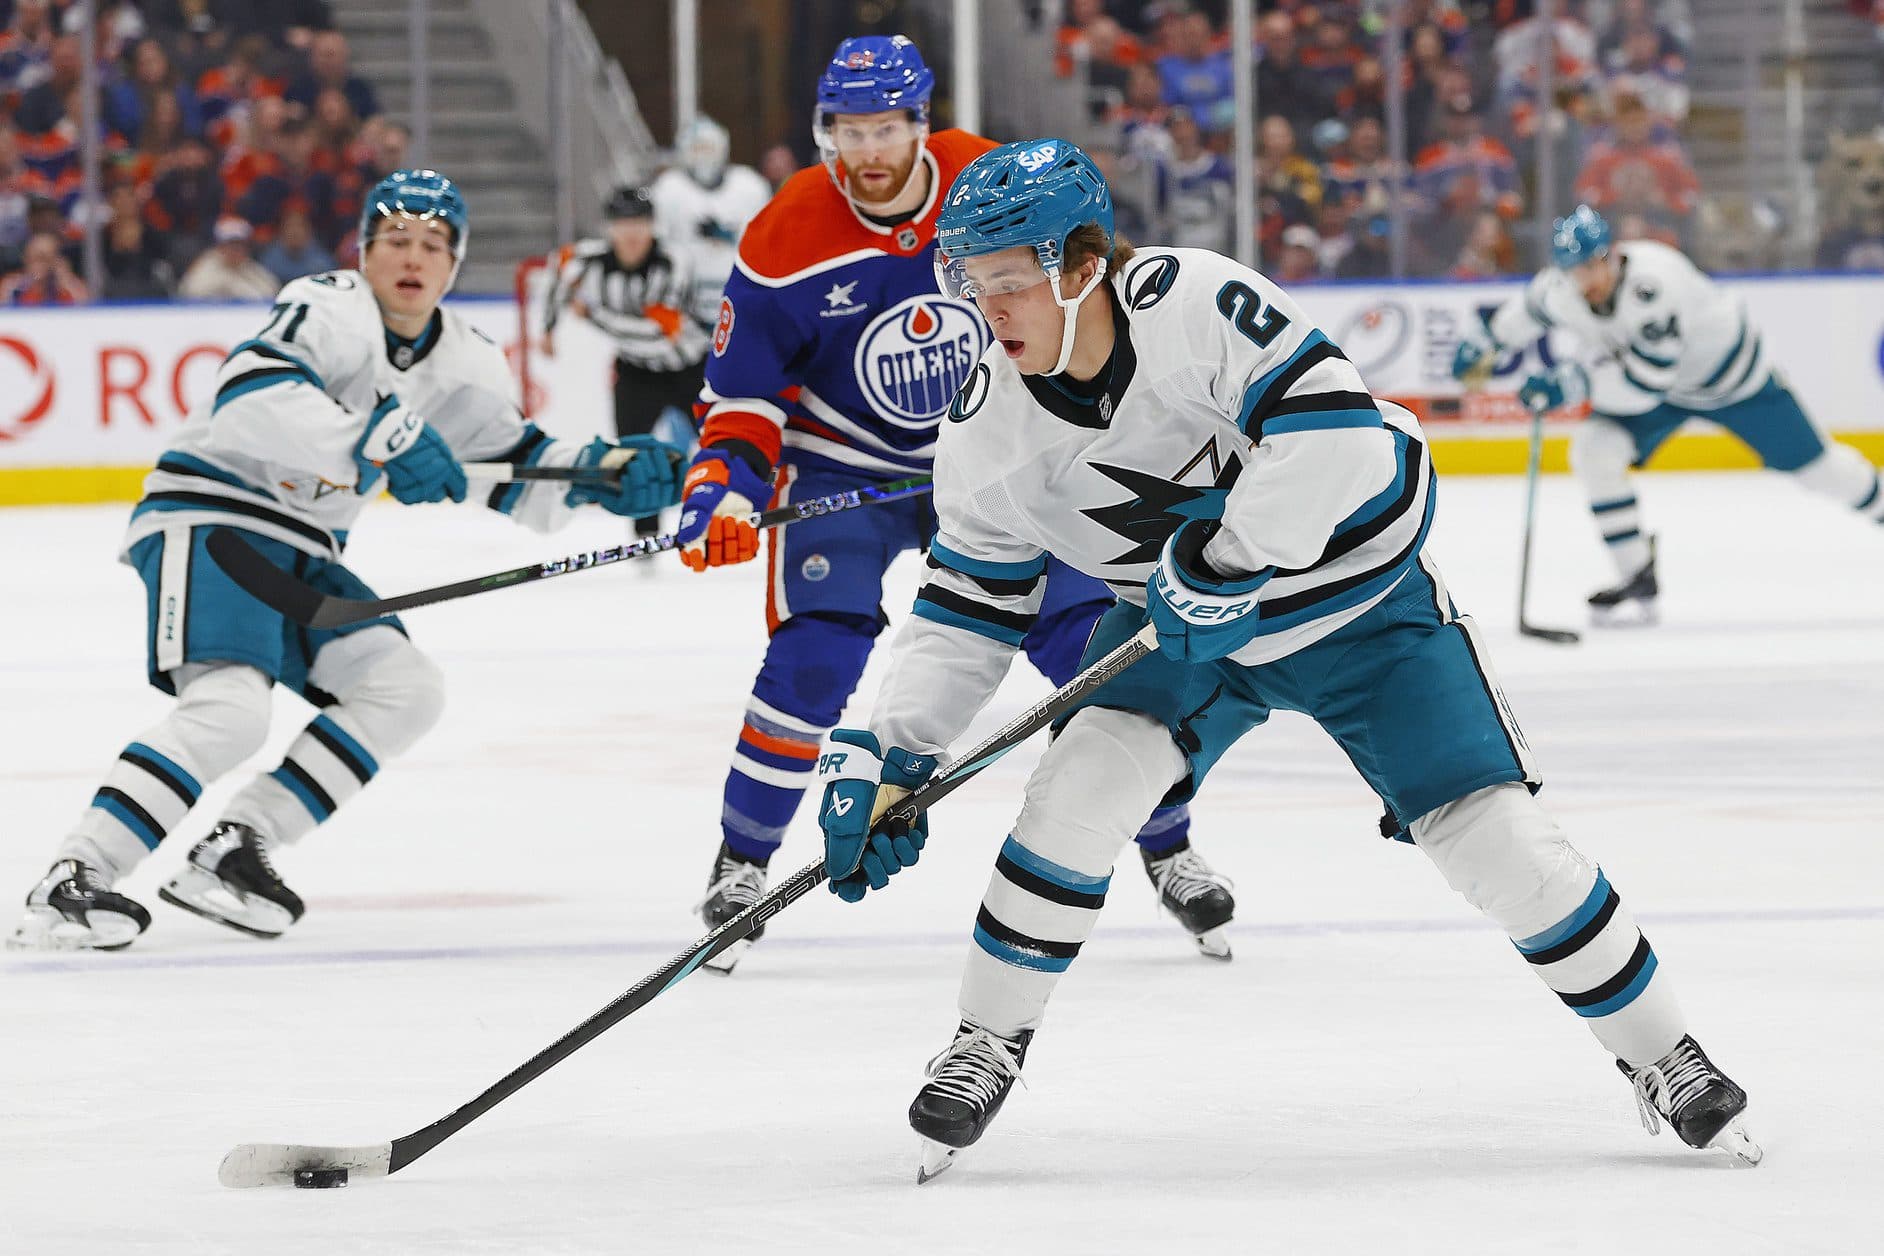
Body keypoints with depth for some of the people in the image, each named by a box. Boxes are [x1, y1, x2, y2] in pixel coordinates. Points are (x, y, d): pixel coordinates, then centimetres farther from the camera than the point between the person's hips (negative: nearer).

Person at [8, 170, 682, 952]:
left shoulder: (463, 365, 10)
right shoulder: (330, 309, -15)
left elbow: (515, 472, 17)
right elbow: (249, 396, -32)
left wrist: (604, 472, 0)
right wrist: (376, 440, -40)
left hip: (301, 551, 9)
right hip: (207, 520, -9)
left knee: (405, 690, 0)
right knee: (231, 710, -27)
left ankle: (231, 849, -3)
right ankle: (71, 881, -30)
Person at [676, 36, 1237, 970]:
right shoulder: (786, 243, -18)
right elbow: (743, 392, -9)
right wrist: (724, 482, -24)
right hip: (844, 469, -1)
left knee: (1091, 639, -6)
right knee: (812, 664, -19)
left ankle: (1168, 853, 11)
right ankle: (742, 862, 1)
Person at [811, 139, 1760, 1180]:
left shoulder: (1193, 302, -30)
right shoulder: (990, 426, -13)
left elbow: (1332, 425, -37)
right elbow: (969, 613, -5)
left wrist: (1230, 558, -36)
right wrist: (886, 756, -14)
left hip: (1358, 596, -3)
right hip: (1178, 626, 4)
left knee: (1489, 833, -10)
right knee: (1081, 787, -21)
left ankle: (1658, 1054, 8)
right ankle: (987, 1045, -4)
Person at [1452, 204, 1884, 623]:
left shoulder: (1654, 281, -42)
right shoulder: (1559, 290, -22)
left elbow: (1648, 380, -44)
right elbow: (1528, 311, 5)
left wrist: (1571, 382, -45)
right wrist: (1484, 339, 13)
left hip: (1730, 371, -5)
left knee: (1809, 461, 7)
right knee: (1594, 452, -16)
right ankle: (1638, 581, -7)